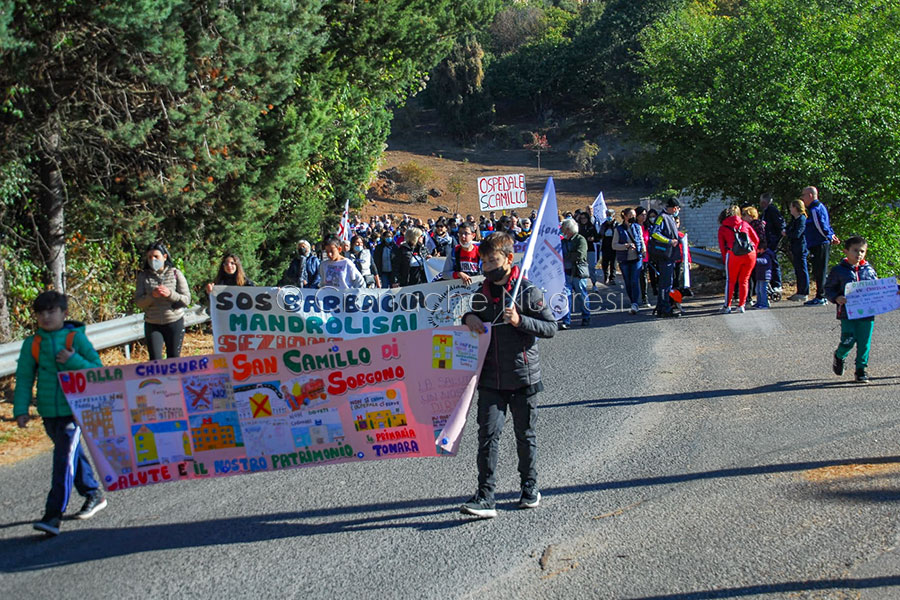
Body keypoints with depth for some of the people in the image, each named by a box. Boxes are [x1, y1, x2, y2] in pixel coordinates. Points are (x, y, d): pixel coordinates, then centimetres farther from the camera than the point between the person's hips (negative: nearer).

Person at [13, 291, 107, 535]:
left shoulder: (76, 337, -5)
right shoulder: (32, 344, 3)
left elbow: (98, 369, -4)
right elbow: (24, 378, 7)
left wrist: (73, 360, -19)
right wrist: (20, 409, 0)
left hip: (74, 409, -4)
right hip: (48, 412, 4)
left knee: (65, 459, -11)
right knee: (72, 455, 17)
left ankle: (53, 515, -10)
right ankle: (94, 495, 35)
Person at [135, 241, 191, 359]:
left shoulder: (175, 273, 0)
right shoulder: (143, 276, 3)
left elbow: (186, 300, -4)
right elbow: (138, 302, -3)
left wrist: (170, 294, -21)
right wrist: (152, 296, -21)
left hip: (174, 323, -1)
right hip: (152, 324, 1)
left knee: (174, 359, 5)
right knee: (155, 361, -6)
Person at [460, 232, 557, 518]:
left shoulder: (528, 292, -7)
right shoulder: (482, 295, 9)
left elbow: (550, 327, -9)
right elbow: (476, 322, 26)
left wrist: (520, 321, -22)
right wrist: (468, 318, 3)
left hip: (523, 376, -3)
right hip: (491, 379, 3)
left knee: (525, 435, 10)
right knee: (487, 434, -6)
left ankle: (530, 488, 28)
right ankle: (485, 497, -5)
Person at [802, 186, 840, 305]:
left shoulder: (815, 209, -14)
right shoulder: (820, 207, 20)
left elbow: (821, 227, -17)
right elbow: (826, 225, 23)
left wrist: (830, 237, -7)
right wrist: (832, 236, 12)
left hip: (819, 245, -10)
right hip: (819, 245, 10)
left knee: (819, 272, -7)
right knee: (818, 272, 13)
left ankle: (820, 297, -5)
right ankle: (821, 296, 17)